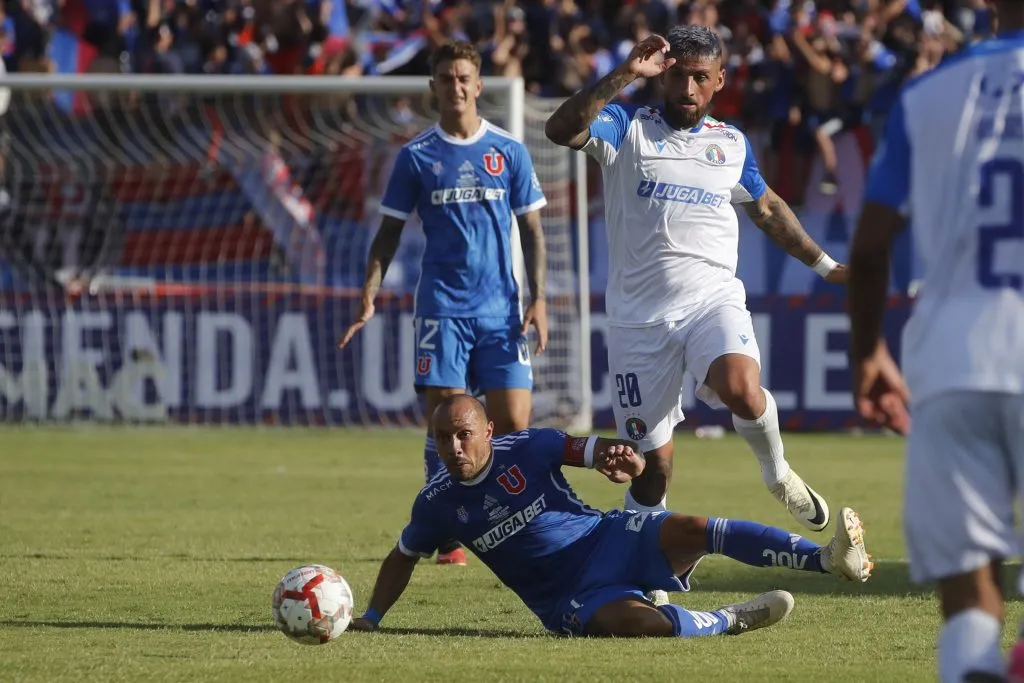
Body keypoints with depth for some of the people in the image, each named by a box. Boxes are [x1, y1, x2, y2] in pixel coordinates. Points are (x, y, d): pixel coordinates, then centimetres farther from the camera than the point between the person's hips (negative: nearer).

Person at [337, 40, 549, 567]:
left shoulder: (509, 151, 6)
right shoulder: (416, 156, 4)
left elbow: (531, 231, 9)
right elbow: (389, 232, 8)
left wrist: (538, 299, -1)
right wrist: (369, 298, -2)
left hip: (501, 308, 1)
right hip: (441, 307, 0)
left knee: (513, 424, -5)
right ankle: (448, 538, 4)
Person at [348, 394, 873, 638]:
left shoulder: (527, 449, -7)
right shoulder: (437, 503, -3)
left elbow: (620, 460, -8)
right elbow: (402, 558, 16)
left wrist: (624, 462, -33)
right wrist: (371, 617, 8)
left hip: (605, 541, 0)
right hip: (569, 600, 0)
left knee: (691, 530, -28)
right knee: (640, 622, -36)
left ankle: (828, 557, -35)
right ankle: (728, 621, -10)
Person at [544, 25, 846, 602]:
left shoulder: (732, 145, 14)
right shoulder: (628, 127, 4)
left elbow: (768, 209, 30)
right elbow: (562, 131, -15)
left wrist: (824, 265, 30)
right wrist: (624, 76, -22)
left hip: (712, 297, 1)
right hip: (639, 312, -1)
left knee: (740, 388, -31)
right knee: (653, 465, -1)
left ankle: (776, 469, 0)